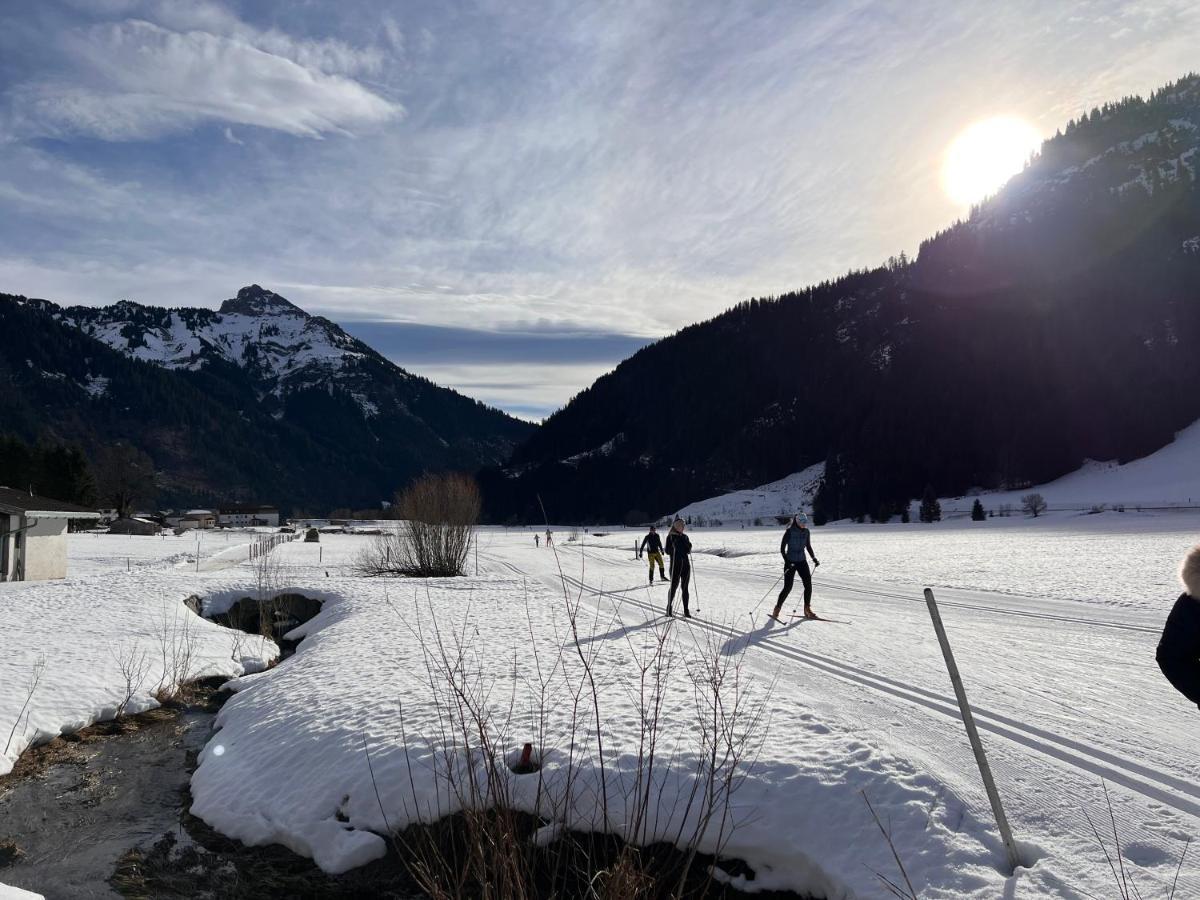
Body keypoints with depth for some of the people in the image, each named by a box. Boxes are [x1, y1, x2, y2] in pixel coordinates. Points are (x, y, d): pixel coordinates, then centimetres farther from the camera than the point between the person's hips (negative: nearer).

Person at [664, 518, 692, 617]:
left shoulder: (685, 537, 12)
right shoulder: (670, 537, -3)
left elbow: (688, 551, 16)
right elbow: (667, 551, -8)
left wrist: (689, 547, -3)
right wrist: (673, 546, -23)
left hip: (686, 564, 5)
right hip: (675, 565, -5)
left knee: (685, 588, 4)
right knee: (674, 586, -2)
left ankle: (686, 611, 6)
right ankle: (669, 609, 12)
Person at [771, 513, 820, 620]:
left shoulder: (806, 532, 1)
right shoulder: (789, 532, -14)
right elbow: (782, 549, -12)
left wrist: (814, 558, 5)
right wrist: (786, 561, -22)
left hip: (802, 562, 5)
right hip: (790, 562, -5)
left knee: (808, 585, -4)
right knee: (788, 587, -6)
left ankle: (807, 609, 10)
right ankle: (777, 609, 10)